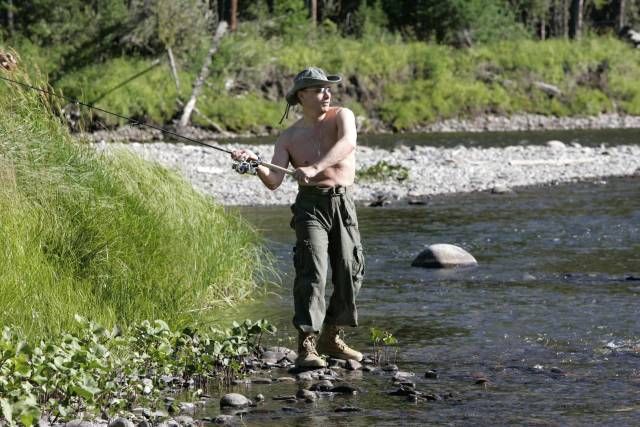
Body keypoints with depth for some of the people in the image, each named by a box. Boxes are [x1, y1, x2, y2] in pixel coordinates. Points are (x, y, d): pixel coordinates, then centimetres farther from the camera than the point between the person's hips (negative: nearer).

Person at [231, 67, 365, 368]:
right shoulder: (289, 138, 7)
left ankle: (331, 338, 23)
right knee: (312, 272, -16)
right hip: (311, 205, -2)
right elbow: (273, 182, -2)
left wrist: (315, 168, -34)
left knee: (351, 273, 5)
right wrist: (255, 163, -23)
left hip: (344, 204, 2)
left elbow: (348, 143, -20)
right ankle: (306, 346, -19)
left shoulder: (342, 116, 3)